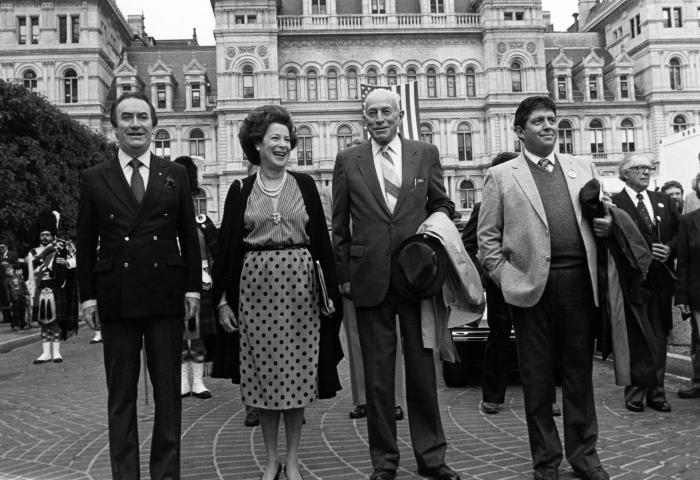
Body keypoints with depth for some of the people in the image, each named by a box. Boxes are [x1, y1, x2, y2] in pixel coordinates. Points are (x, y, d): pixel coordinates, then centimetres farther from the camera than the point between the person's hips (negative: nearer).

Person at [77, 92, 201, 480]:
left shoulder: (175, 175, 8)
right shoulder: (94, 179, 6)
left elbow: (189, 235, 7)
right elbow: (85, 244, 6)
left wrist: (192, 288, 2)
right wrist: (88, 296, 1)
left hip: (166, 297, 1)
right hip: (115, 299, 0)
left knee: (168, 393, 7)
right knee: (120, 396, 7)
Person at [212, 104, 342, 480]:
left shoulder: (304, 184, 6)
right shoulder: (241, 190, 5)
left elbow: (320, 239, 5)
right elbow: (226, 246, 4)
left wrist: (330, 289, -1)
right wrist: (222, 299, -1)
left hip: (299, 284, 0)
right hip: (255, 285, 0)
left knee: (297, 371, 4)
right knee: (262, 372, 5)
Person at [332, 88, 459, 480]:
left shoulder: (426, 153, 6)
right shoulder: (348, 161, 5)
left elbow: (443, 205, 14)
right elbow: (340, 225, 7)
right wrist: (343, 275, 4)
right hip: (370, 279, 0)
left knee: (423, 368, 8)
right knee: (377, 374, 7)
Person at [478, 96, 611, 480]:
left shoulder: (583, 168, 15)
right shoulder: (500, 176, 6)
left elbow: (601, 217, 21)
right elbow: (487, 236, 3)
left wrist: (607, 224, -2)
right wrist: (506, 277, -8)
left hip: (579, 281, 3)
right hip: (532, 285, -2)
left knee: (580, 371, 11)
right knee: (537, 376, 7)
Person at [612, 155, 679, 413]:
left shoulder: (663, 201, 15)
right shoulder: (614, 204, -5)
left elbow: (680, 233, 13)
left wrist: (669, 248, -6)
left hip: (661, 278, 5)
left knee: (659, 337, 9)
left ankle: (656, 392, 17)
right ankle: (635, 392, 11)